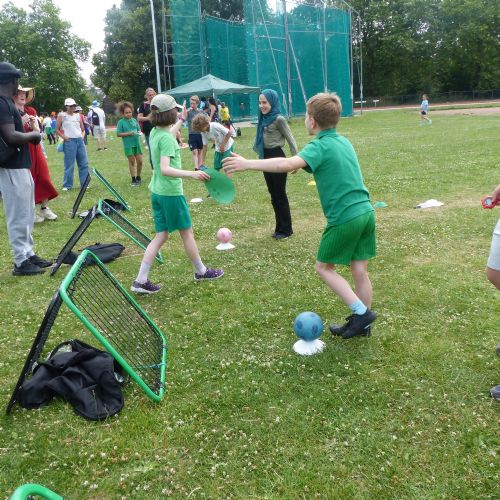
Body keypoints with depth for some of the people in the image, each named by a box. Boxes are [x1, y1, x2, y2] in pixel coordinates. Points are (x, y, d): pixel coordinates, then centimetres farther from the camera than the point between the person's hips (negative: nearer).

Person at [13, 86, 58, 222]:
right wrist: (22, 123, -24)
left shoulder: (31, 111, 9)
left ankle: (45, 208, 15)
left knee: (43, 177, 4)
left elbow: (38, 131, 8)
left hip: (35, 148, 5)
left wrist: (33, 124, -13)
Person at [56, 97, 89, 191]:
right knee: (69, 165, -3)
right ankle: (67, 185, 5)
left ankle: (84, 183, 14)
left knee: (84, 163, 5)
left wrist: (82, 135, 8)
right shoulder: (62, 116, 1)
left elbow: (82, 128, 24)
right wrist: (64, 137, -11)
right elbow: (57, 129, 1)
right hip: (70, 141, -5)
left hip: (80, 140, 5)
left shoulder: (78, 115, 15)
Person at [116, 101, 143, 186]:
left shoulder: (134, 120, 6)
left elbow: (139, 129, 16)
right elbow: (118, 134, -8)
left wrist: (139, 132, -7)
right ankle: (133, 179, 14)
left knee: (140, 161, 5)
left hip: (137, 143, 4)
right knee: (132, 162, 5)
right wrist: (129, 133, -18)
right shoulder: (121, 122, -6)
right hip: (128, 145, -4)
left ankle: (138, 177, 25)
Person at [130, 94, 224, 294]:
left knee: (161, 236, 10)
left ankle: (140, 280, 6)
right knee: (187, 232, 10)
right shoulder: (166, 139, -20)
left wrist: (182, 119, 44)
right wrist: (191, 174, -39)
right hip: (171, 193, -8)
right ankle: (201, 271, 28)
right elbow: (165, 169, -30)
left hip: (157, 192, 8)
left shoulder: (155, 133, 7)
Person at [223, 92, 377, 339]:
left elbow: (288, 164, -30)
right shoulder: (344, 142, 13)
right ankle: (361, 324, 25)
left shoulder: (320, 146, -12)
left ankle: (361, 312, 4)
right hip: (366, 211, 8)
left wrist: (247, 164, -29)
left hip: (345, 218, -8)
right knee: (359, 270, 14)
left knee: (324, 267, 8)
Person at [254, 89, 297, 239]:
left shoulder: (279, 119, -13)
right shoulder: (264, 119, 8)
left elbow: (290, 139, -12)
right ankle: (279, 227, 23)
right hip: (266, 158, 8)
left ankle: (286, 229, 10)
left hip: (277, 157, -8)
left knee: (280, 194, 0)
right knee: (273, 194, 13)